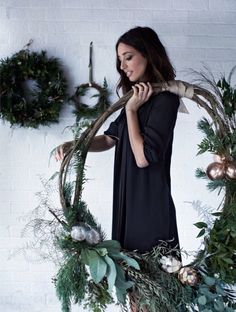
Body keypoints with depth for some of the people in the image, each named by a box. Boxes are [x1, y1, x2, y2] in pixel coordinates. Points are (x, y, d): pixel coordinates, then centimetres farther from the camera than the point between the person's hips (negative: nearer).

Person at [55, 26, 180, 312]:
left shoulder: (165, 99, -15)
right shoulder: (138, 96, 13)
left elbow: (143, 156, -21)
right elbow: (110, 138, 17)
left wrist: (131, 109, -15)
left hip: (150, 203, -8)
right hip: (129, 198, 8)